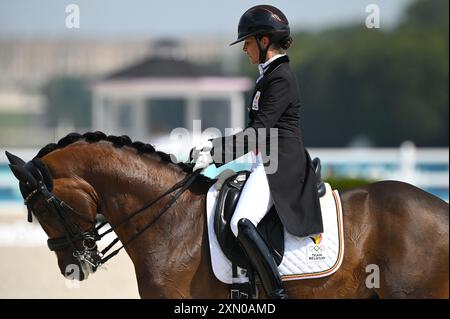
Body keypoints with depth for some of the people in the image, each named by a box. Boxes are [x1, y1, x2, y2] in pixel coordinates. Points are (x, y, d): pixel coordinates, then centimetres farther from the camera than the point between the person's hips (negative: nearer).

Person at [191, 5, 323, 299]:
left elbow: (258, 133, -19)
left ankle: (278, 293, -35)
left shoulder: (281, 78, -13)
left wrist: (215, 153, -18)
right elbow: (256, 131, 23)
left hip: (279, 166, -11)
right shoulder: (270, 75, 18)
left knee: (242, 223, -31)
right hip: (266, 164, 11)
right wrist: (213, 146, 15)